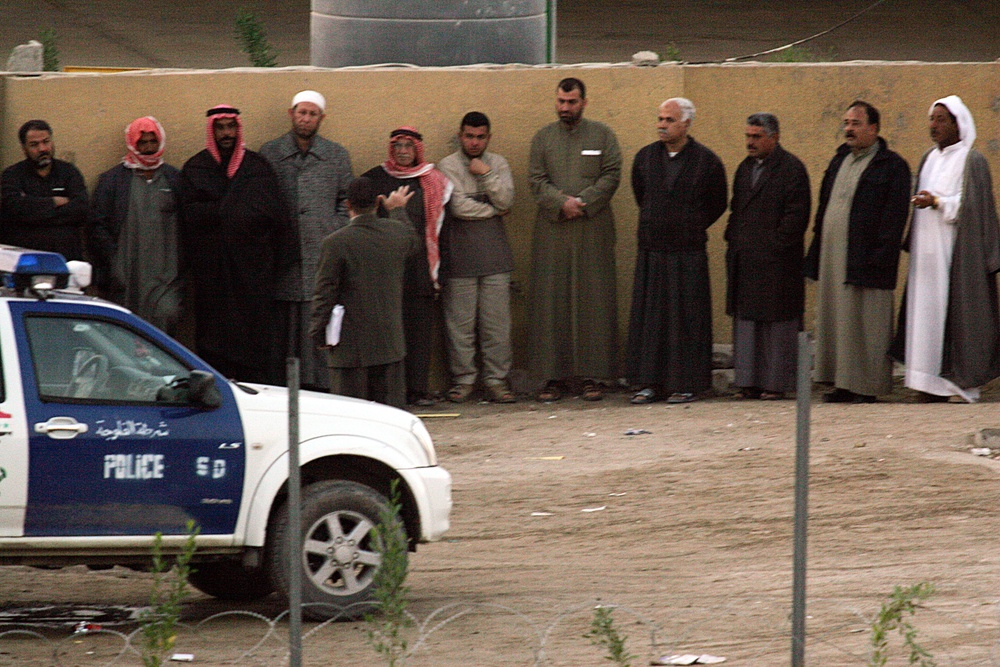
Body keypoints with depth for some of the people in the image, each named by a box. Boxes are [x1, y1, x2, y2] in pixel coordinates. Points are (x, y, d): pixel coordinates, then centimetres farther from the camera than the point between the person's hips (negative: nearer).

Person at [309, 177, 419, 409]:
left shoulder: (336, 243, -14)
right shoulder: (397, 233, 0)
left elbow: (325, 294, -12)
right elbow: (414, 244, 27)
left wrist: (318, 334, -1)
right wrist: (397, 210, 42)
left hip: (350, 347, -4)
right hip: (390, 344, 4)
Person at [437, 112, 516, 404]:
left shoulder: (498, 164, 12)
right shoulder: (447, 166, 0)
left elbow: (506, 200, -1)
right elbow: (459, 207, -10)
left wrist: (486, 174, -8)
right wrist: (493, 209, 0)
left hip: (494, 256, 3)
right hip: (459, 256, -2)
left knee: (497, 322, 0)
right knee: (460, 322, -1)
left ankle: (496, 379, 6)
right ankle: (462, 379, 8)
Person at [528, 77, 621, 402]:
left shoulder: (602, 135, 8)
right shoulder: (543, 137, 11)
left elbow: (612, 176, 0)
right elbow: (536, 180, 3)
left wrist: (584, 203, -12)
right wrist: (562, 203, -13)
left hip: (594, 229, -1)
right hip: (552, 232, 1)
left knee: (594, 300, -2)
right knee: (552, 301, -1)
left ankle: (593, 375, 1)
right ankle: (554, 376, 2)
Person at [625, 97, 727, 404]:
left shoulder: (706, 161, -4)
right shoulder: (645, 158, 5)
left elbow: (717, 205, 9)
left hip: (688, 252, -3)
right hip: (651, 250, 3)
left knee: (686, 317, -1)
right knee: (649, 314, 3)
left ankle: (687, 383, 5)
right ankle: (651, 382, 7)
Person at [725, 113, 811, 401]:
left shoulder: (791, 169, -7)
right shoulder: (745, 168, 17)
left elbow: (796, 215, -12)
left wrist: (775, 245, -16)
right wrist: (732, 240, 11)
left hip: (776, 261, -7)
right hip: (744, 260, 7)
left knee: (777, 323, -3)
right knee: (745, 321, 8)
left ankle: (776, 382, 2)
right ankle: (750, 381, 12)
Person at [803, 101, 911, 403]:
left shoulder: (892, 166, -6)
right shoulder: (840, 160, 17)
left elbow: (894, 218, -11)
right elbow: (824, 206, 21)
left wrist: (879, 256, -18)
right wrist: (817, 250, 14)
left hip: (864, 261, -7)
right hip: (832, 258, 7)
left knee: (863, 322, -4)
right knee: (835, 320, 8)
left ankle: (866, 386, 1)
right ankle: (842, 382, 14)